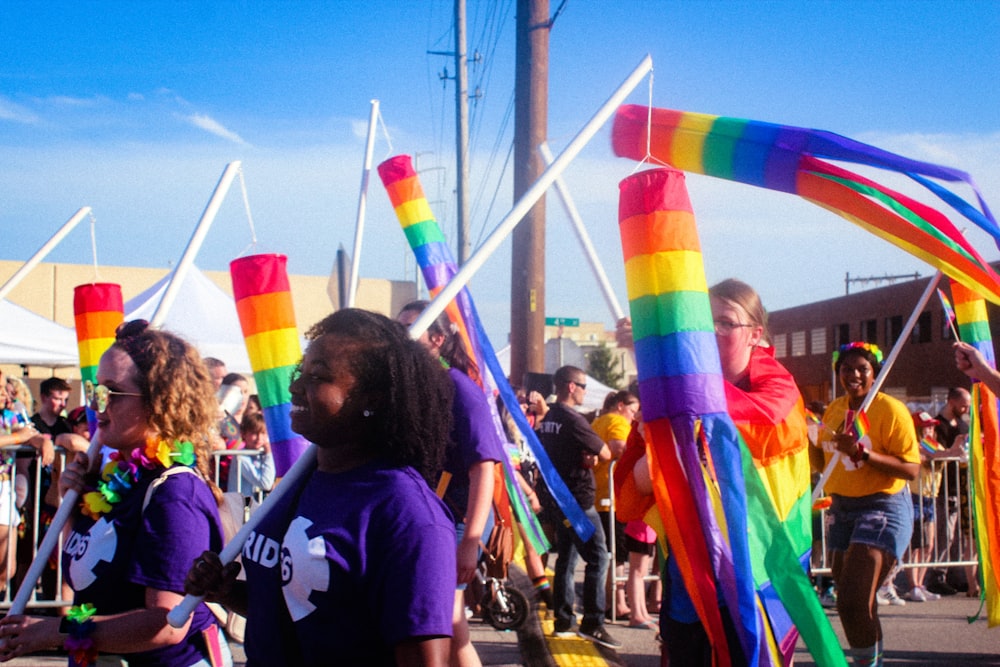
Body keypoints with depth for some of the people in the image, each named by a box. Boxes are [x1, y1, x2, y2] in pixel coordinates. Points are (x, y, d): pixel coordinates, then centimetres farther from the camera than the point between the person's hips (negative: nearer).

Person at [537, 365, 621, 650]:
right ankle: (593, 623, -13)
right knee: (597, 558, -9)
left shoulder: (547, 419, 11)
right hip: (578, 500, -10)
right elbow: (605, 454, -16)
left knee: (566, 558, 13)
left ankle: (564, 620, 16)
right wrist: (593, 454, 6)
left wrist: (584, 457, 5)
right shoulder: (573, 419, -17)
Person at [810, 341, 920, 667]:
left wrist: (864, 454, -27)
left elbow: (911, 469, -17)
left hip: (882, 508, -7)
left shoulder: (891, 410, -11)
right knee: (854, 602, 14)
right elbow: (822, 461, 18)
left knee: (852, 600, -16)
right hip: (842, 508, 7)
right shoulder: (834, 409, 9)